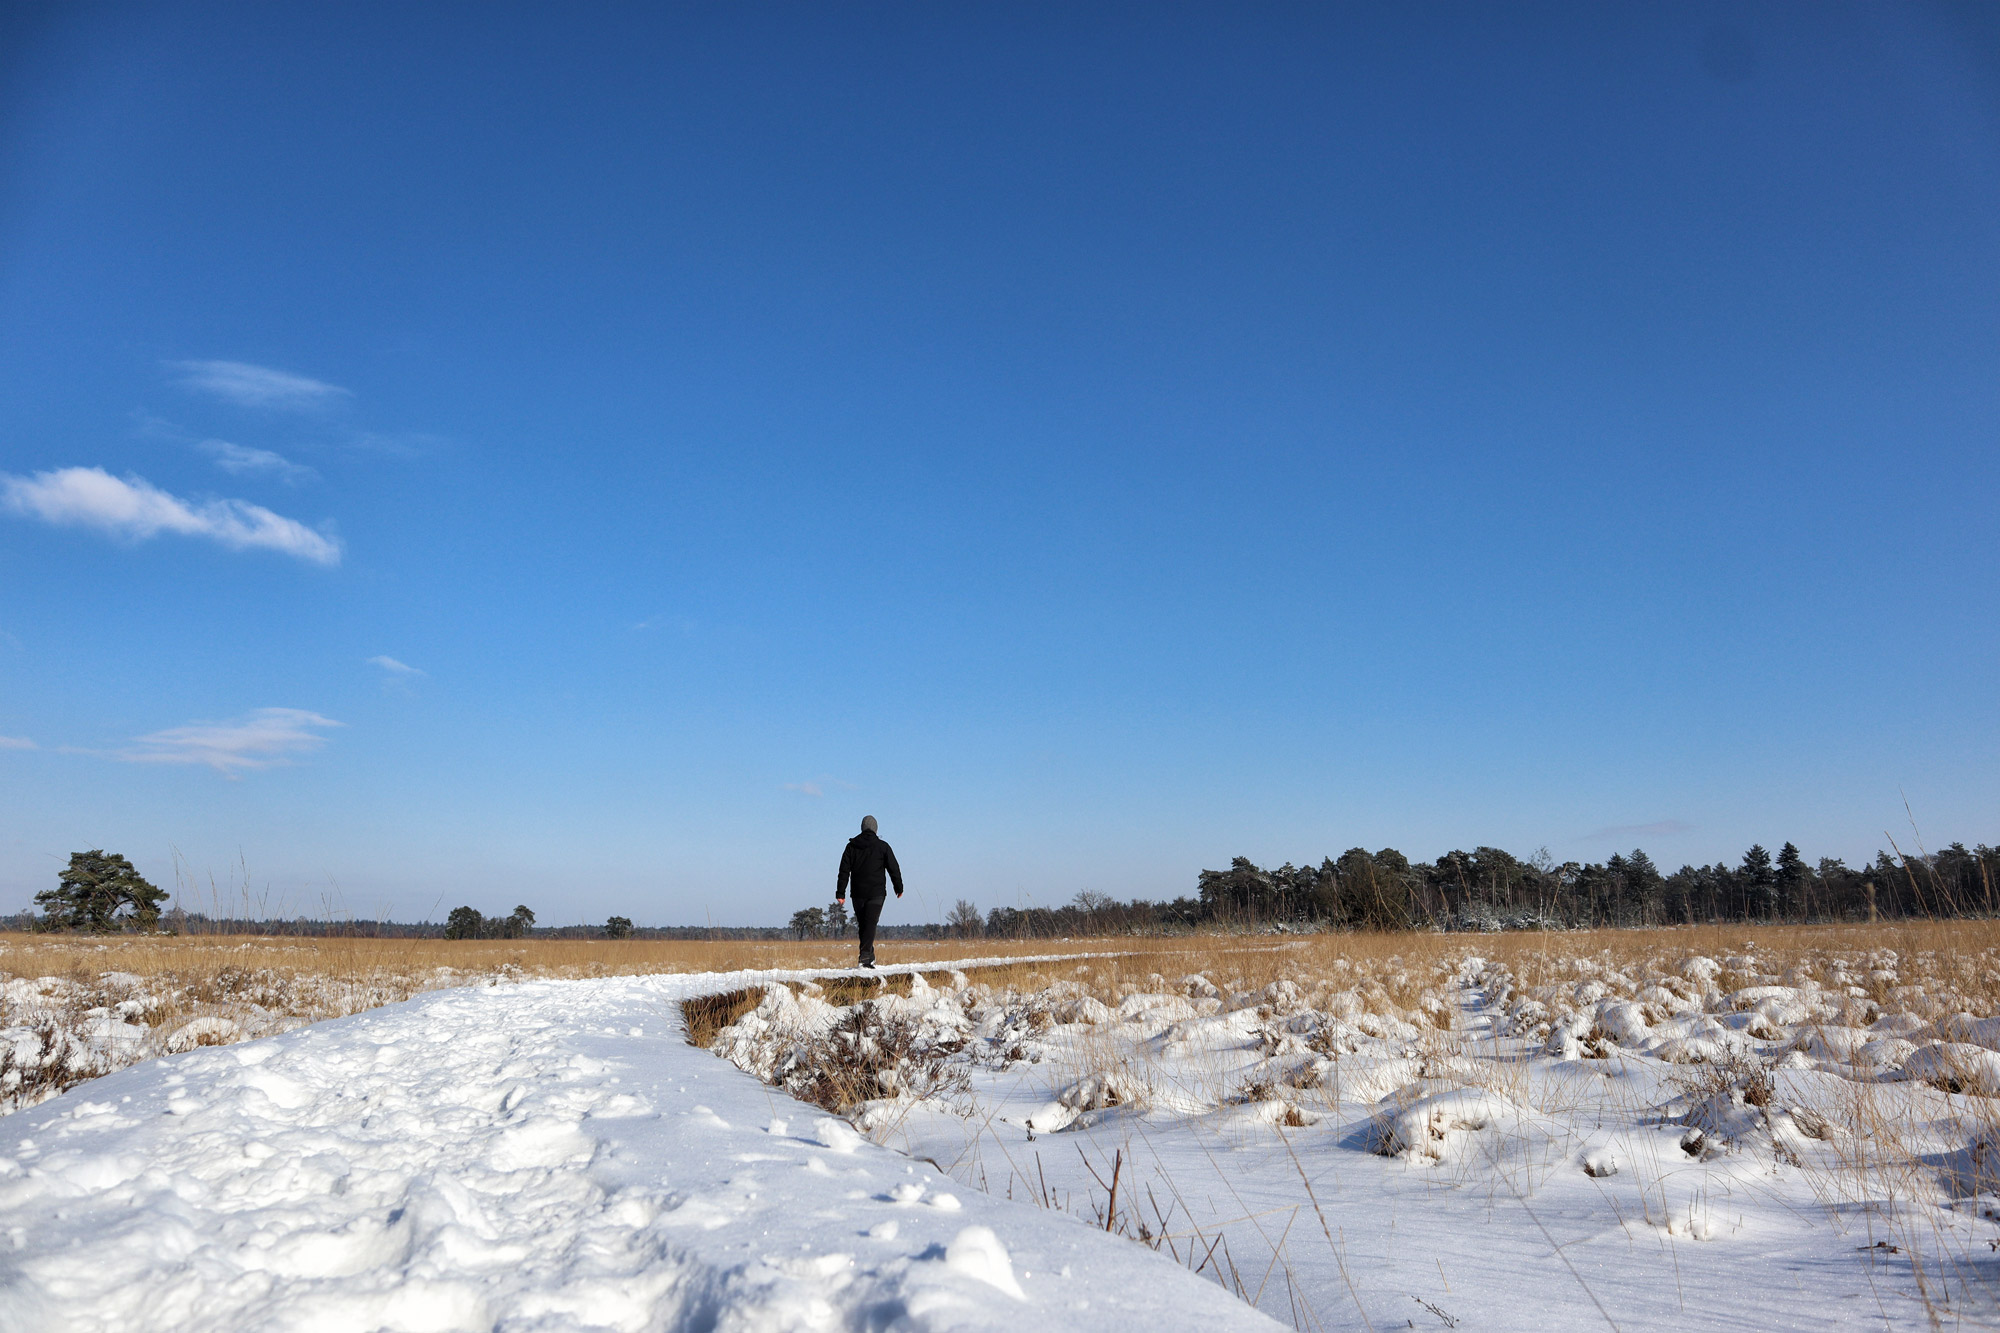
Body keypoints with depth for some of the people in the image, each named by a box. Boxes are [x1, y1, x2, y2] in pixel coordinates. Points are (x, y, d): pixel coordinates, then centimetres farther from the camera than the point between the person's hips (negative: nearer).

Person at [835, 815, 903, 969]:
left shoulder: (851, 846, 6)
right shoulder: (882, 846, -1)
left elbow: (844, 871, 2)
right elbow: (894, 868, 2)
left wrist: (840, 893, 3)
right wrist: (899, 888, 13)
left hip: (858, 893, 3)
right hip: (876, 893, -2)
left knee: (863, 925, 13)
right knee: (870, 924, -6)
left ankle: (869, 956, 20)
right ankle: (865, 956, -18)